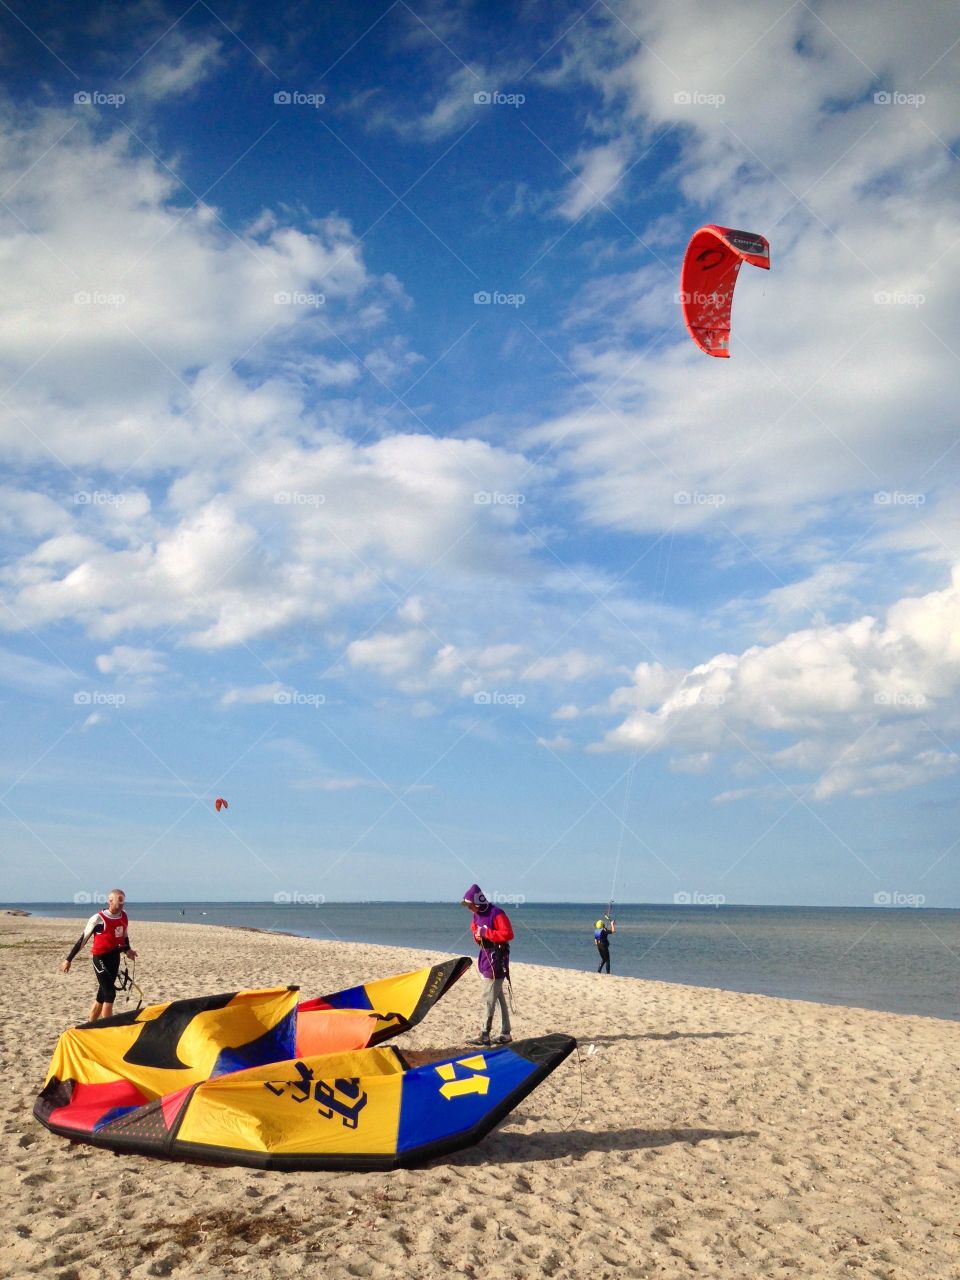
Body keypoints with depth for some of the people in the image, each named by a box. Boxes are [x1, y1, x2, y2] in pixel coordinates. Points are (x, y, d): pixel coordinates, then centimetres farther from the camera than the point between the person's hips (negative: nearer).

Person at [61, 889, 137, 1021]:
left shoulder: (124, 916, 5)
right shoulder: (98, 918, -14)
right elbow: (83, 939, -9)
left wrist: (127, 950, 3)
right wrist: (69, 959, -5)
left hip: (115, 958, 7)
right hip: (101, 958, -7)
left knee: (102, 995, 14)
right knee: (110, 994, -11)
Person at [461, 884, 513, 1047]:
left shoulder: (497, 914, -17)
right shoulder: (477, 915, 10)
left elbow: (508, 934, -22)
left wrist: (485, 933, -22)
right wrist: (477, 936, -1)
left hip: (496, 959, -9)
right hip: (485, 958, 9)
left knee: (489, 998, -7)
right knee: (499, 998, 13)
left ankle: (485, 1036, -4)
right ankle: (505, 1034, 19)